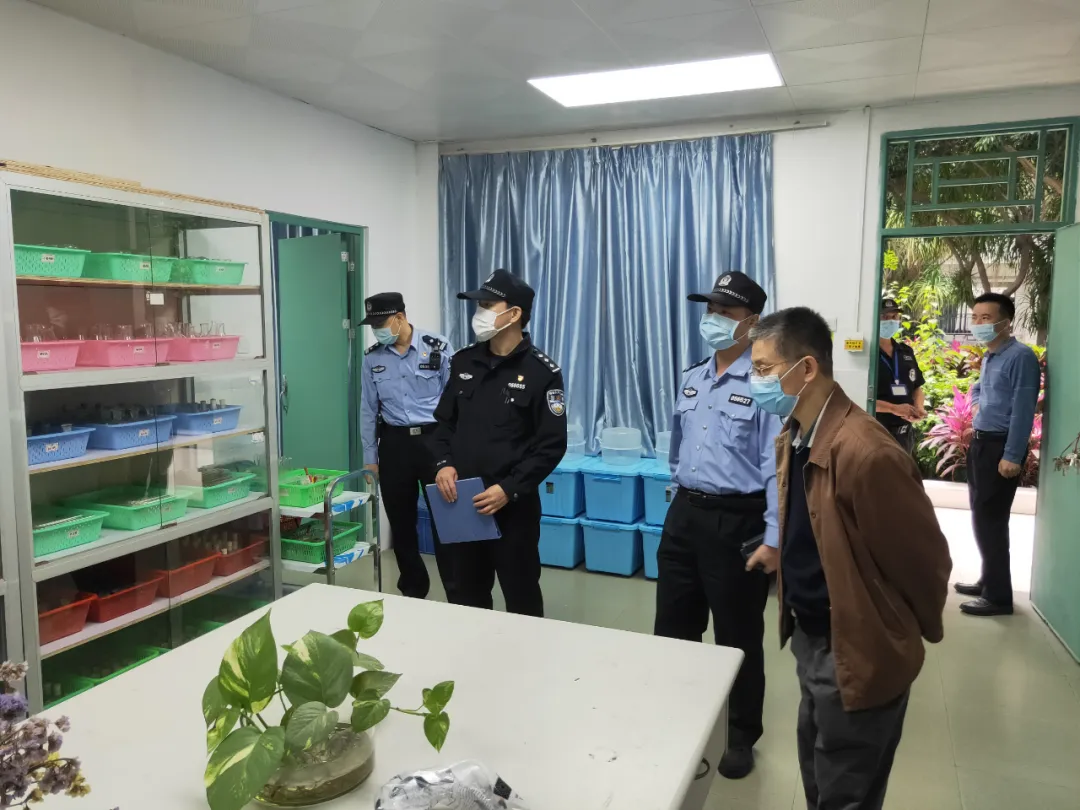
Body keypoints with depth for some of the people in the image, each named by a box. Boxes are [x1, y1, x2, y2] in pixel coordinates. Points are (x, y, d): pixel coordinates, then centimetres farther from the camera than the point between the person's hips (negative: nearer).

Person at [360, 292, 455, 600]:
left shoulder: (438, 348, -7)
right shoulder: (372, 358, 3)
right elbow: (368, 409, 9)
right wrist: (370, 457, 10)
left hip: (435, 439, -3)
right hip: (394, 443, 4)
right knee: (400, 520, 12)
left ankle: (456, 590, 14)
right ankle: (412, 589, 29)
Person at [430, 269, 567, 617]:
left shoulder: (542, 372, -9)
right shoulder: (464, 362, 7)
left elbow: (552, 445, -11)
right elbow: (444, 422, 12)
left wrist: (510, 489, -19)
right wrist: (443, 463, -6)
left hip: (514, 505, -5)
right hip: (461, 501, 5)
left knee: (521, 597, 9)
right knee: (467, 594, 18)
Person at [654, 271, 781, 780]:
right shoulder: (691, 379, 9)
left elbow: (776, 465, -17)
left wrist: (774, 539, -18)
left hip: (736, 522, -6)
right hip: (684, 514, 7)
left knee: (738, 638, 11)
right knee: (673, 628, 16)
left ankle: (741, 738, 32)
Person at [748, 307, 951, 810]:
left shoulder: (865, 453, -29)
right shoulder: (792, 438, 0)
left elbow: (924, 559, -17)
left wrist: (920, 632, -2)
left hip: (860, 657, -8)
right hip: (810, 642, 8)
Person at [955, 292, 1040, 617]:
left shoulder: (1020, 356, -15)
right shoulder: (989, 357, 13)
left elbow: (1023, 411, -19)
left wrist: (1012, 456, -22)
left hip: (1001, 447, -9)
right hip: (980, 442, 9)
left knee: (990, 520, -5)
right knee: (981, 517, 14)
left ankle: (998, 596, 4)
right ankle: (988, 581, 26)